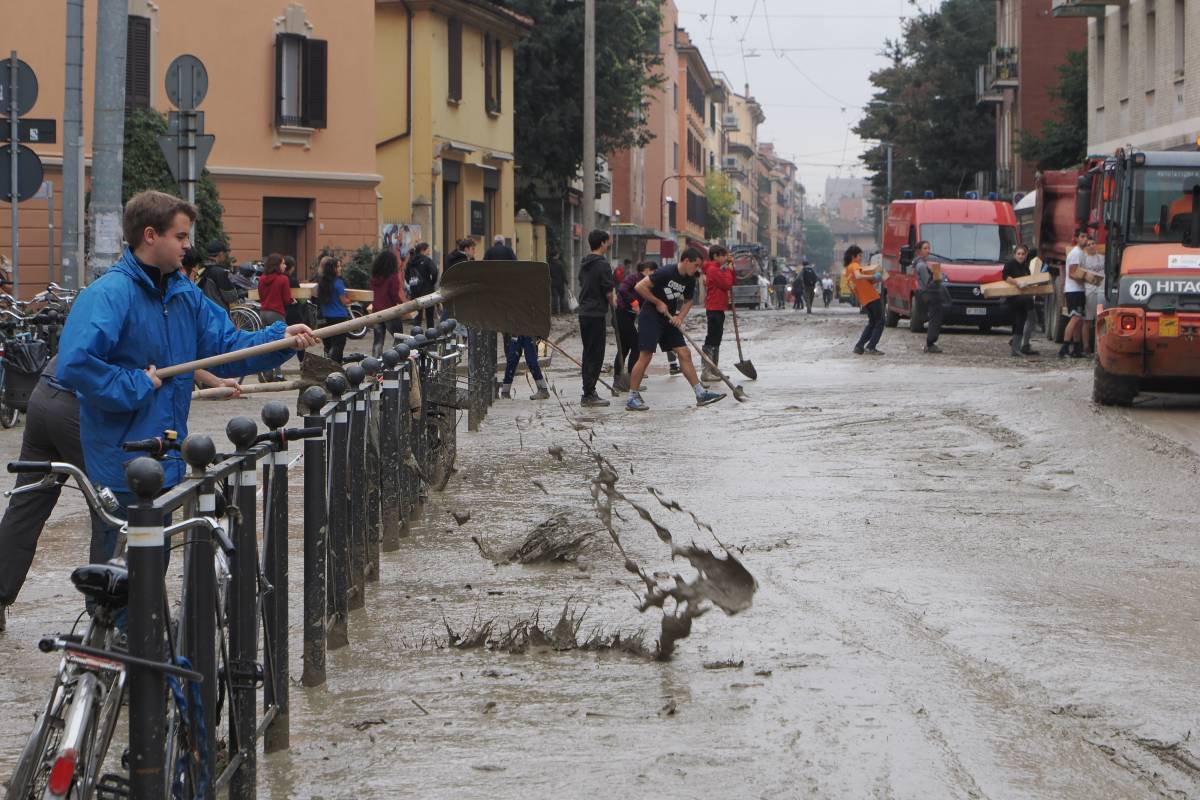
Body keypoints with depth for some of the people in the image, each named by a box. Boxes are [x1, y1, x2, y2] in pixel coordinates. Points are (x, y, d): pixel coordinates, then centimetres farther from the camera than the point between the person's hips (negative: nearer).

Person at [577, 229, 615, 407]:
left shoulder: (584, 264, 11)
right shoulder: (602, 265, -14)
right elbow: (608, 292, -15)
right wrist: (613, 303, 6)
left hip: (583, 312, 8)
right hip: (597, 314, -8)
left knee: (588, 354, 14)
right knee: (596, 355, -4)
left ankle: (588, 393, 18)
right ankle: (589, 395, -6)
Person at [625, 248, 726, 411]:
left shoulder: (690, 280, 3)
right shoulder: (666, 273, -20)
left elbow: (688, 301, 18)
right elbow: (640, 287, -22)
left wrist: (680, 317, -1)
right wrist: (658, 303, -16)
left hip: (669, 319, 7)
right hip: (650, 317, -7)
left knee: (684, 354, 2)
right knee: (645, 356, -11)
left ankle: (701, 394, 5)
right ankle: (632, 399, -4)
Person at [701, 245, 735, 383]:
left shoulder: (718, 269, 18)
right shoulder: (713, 269, -14)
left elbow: (731, 282, 17)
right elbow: (727, 284, -18)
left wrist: (731, 267, 8)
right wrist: (729, 270, -5)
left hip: (718, 309, 11)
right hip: (714, 308, -11)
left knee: (716, 340, 16)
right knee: (711, 340, -11)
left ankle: (714, 370, 23)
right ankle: (706, 371, -12)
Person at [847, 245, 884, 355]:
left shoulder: (847, 269, 15)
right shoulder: (855, 266, -10)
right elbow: (858, 276, -32)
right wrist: (873, 277, -30)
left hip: (864, 300, 8)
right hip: (872, 297, -8)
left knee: (872, 323, 20)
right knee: (880, 322, -1)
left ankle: (859, 346, 12)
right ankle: (870, 348, -11)